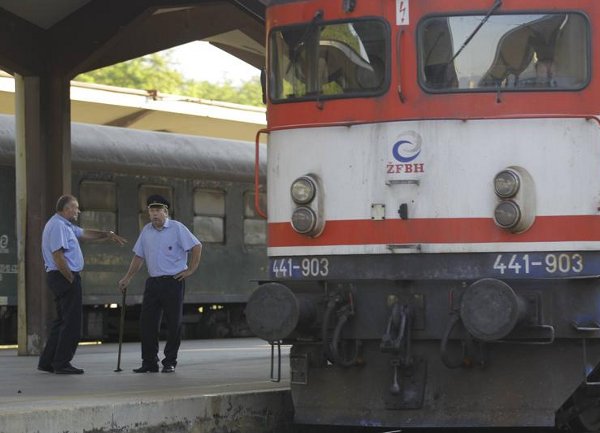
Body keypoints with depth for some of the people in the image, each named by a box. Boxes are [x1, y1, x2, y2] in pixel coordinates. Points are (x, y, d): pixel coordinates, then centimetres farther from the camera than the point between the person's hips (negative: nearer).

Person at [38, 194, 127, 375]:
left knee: (62, 320, 15)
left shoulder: (65, 225, 19)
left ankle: (47, 362, 17)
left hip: (67, 278, 11)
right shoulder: (57, 226, -15)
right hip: (64, 277, -11)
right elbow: (58, 256, -21)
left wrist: (108, 235, 23)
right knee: (71, 321, -7)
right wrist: (71, 279, -16)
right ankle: (61, 364, -5)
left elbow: (85, 234, 31)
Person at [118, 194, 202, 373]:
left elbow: (197, 246, -7)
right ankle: (149, 363, 7)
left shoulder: (177, 228, -5)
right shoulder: (146, 231, 11)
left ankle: (170, 362, 7)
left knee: (174, 323, -1)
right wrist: (127, 278, 14)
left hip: (173, 282, -5)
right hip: (153, 282, 5)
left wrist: (190, 270, -9)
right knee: (147, 322, 1)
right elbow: (139, 256, 17)